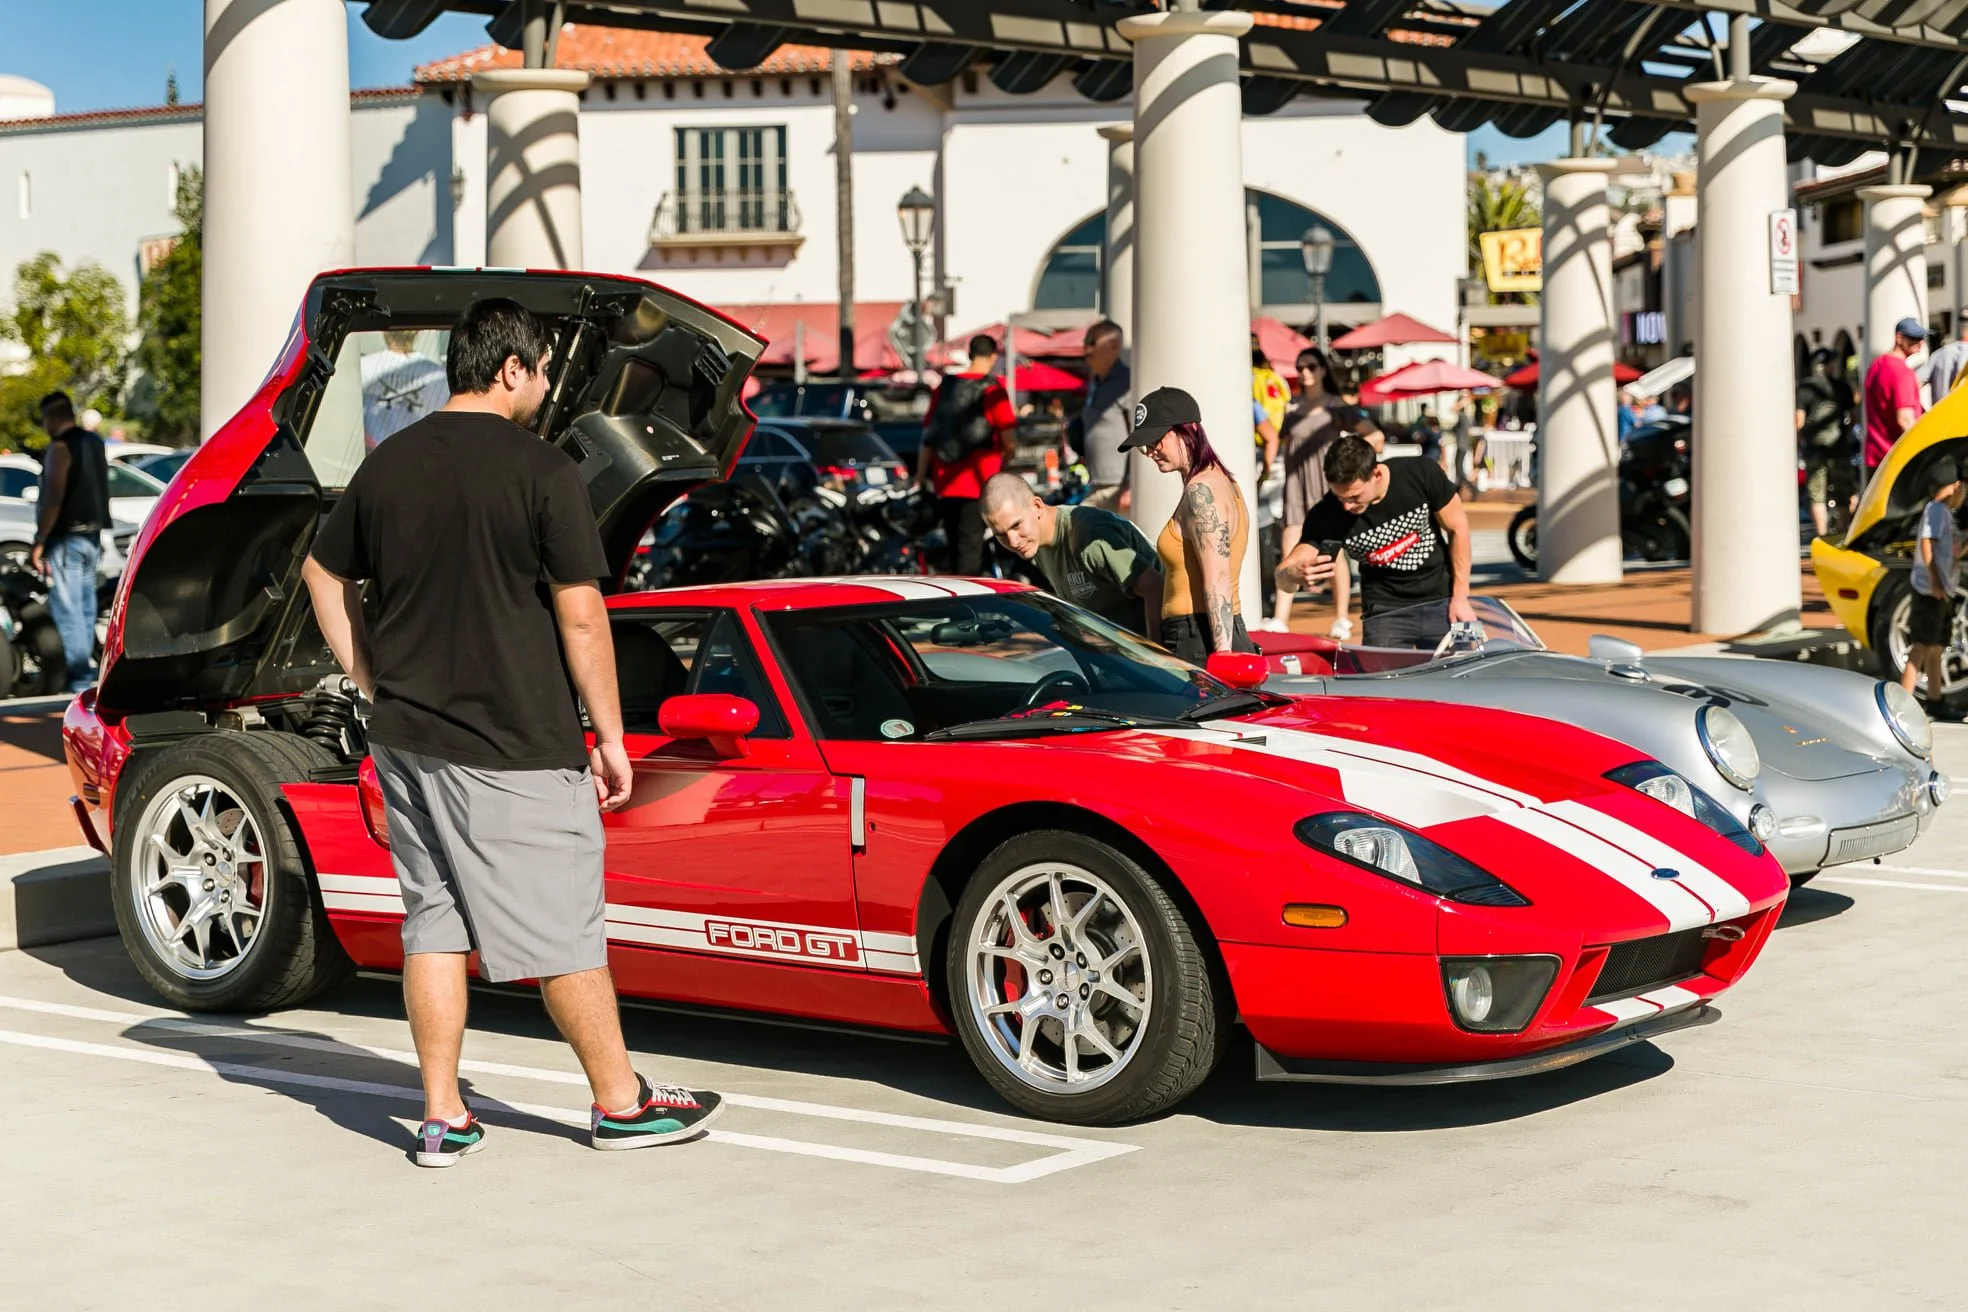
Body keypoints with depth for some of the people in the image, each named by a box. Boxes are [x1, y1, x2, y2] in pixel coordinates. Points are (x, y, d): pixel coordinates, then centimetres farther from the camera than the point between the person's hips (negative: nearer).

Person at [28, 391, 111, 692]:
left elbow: (53, 498, -20)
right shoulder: (94, 443, 14)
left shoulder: (60, 447, -13)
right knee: (84, 609, 12)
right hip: (92, 536, 9)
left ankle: (78, 678, -13)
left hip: (66, 538, -9)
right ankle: (86, 672, 14)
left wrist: (38, 541, -18)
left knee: (66, 610, -9)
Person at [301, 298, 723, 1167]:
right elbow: (580, 617, -13)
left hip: (405, 740, 6)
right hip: (514, 753, -6)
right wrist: (610, 736, -5)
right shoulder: (540, 471, -12)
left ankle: (442, 1118, 14)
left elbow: (323, 577, 17)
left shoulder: (387, 464, 7)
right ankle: (621, 1103, 16)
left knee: (433, 924, 11)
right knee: (563, 932, 4)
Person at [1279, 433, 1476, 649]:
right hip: (1385, 613, -1)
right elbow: (1282, 576, -20)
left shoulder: (1421, 475, -19)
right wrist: (1296, 574, -46)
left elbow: (1457, 527, -4)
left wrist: (1460, 597, -4)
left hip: (1441, 603, 1)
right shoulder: (1326, 516, -20)